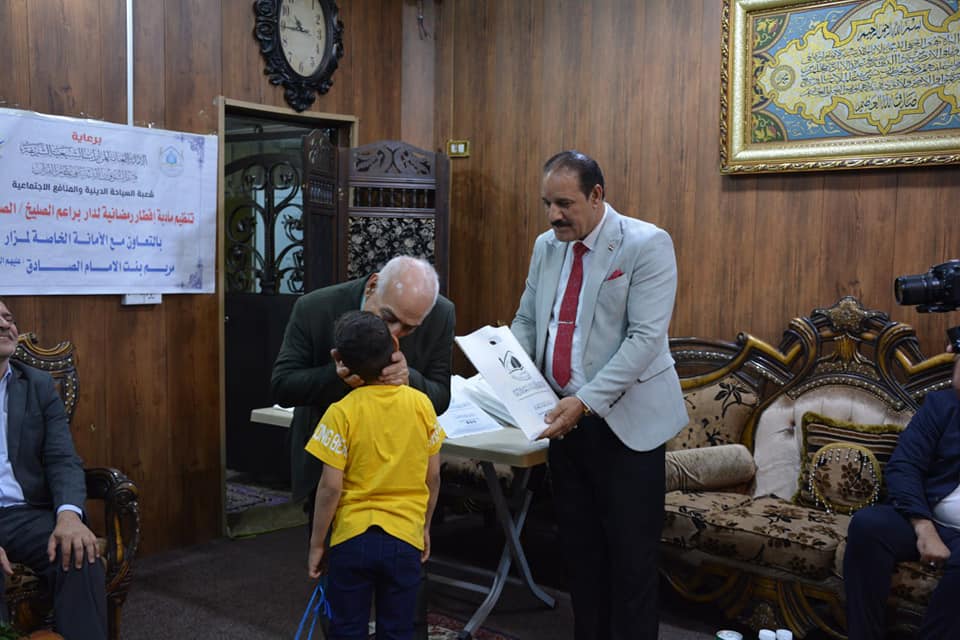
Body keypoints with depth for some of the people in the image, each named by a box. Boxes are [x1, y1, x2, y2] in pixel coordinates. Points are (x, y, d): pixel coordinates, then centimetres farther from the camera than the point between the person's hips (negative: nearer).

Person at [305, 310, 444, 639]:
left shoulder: (342, 412, -12)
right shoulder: (420, 404, -5)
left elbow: (330, 487, -12)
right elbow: (433, 476, 2)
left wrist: (317, 544, -1)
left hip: (352, 538, -2)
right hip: (405, 539, 2)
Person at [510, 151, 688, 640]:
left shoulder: (647, 245, -11)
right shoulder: (546, 246, 9)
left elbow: (645, 338, -19)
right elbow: (526, 321, 15)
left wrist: (586, 400, -25)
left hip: (625, 421, -6)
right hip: (563, 417, 6)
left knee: (630, 553, 2)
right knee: (578, 544, 14)